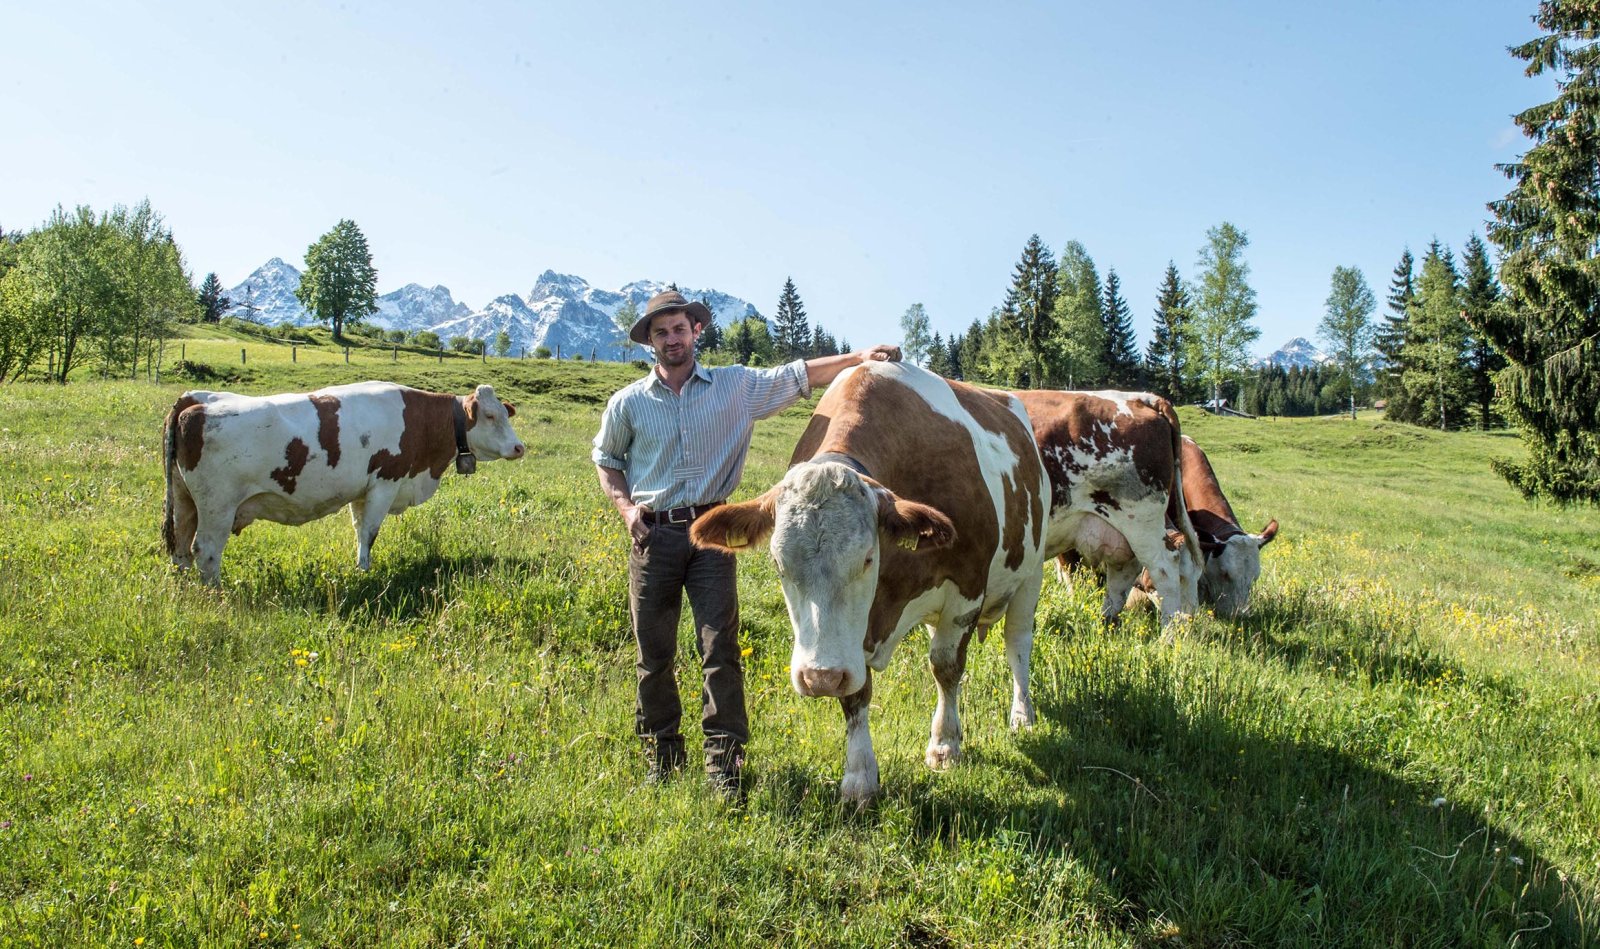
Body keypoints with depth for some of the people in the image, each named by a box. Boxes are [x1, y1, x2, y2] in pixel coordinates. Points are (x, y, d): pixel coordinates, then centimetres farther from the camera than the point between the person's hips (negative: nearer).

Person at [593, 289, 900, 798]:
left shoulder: (736, 387, 4)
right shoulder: (628, 403, 6)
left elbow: (799, 374, 6)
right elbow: (606, 459, 19)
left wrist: (858, 356, -4)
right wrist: (625, 505, 2)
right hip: (652, 534, 1)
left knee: (720, 646, -6)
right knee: (653, 653, 6)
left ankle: (724, 762, 3)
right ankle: (661, 752, 23)